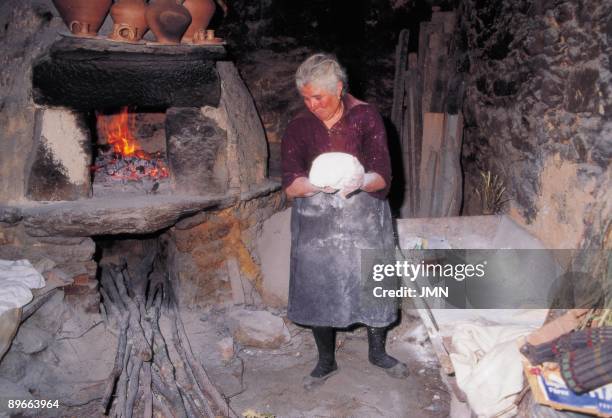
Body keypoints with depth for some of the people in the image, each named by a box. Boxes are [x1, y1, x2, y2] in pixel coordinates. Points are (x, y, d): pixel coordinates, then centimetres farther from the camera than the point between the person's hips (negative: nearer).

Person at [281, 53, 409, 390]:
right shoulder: (298, 128, -2)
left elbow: (382, 175, -12)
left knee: (372, 283, 9)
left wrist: (361, 181, -35)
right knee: (316, 289, 8)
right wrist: (318, 183, -33)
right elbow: (290, 185, -11)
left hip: (363, 217, -1)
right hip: (316, 222, 1)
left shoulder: (366, 118, -6)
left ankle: (377, 352, 35)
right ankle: (326, 360, 31)